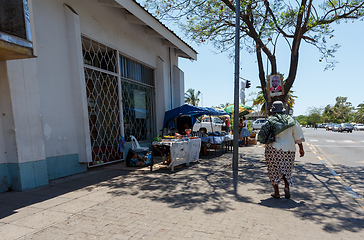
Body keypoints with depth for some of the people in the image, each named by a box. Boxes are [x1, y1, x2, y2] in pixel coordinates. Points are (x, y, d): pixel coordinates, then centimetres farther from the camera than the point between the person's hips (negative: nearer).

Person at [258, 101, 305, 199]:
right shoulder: (291, 120, 4)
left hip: (273, 148, -2)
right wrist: (301, 149, 14)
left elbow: (262, 135, -4)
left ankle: (276, 193, 13)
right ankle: (287, 187, 1)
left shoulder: (270, 120, -3)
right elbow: (298, 137, 6)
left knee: (274, 170, 9)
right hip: (288, 149, 2)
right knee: (286, 170, 19)